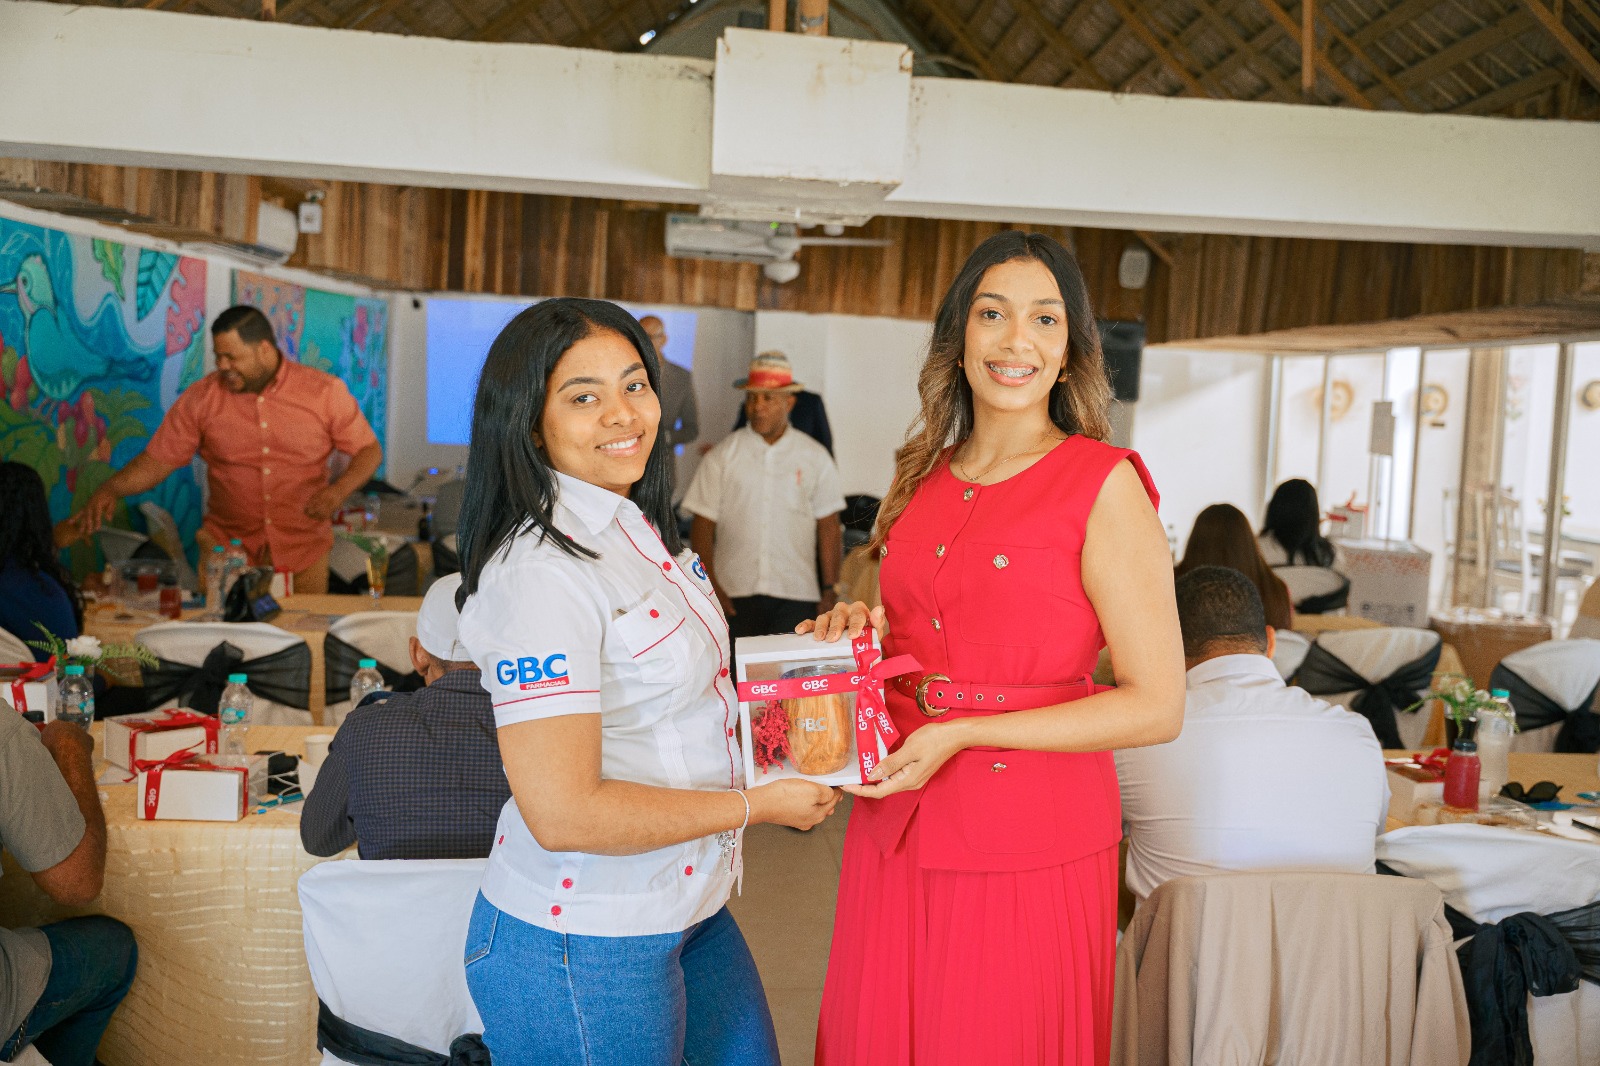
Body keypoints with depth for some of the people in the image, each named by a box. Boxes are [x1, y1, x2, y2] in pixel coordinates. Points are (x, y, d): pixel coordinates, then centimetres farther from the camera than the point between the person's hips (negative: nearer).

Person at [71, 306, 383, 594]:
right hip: (226, 545, 1)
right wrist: (110, 489, -15)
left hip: (303, 549, -1)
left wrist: (338, 490, -18)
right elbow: (156, 460, 2)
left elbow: (369, 450, -1)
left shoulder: (325, 392, -5)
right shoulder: (201, 398, -1)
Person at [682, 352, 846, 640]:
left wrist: (830, 589, 3)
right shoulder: (723, 456, 6)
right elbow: (703, 525, 3)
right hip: (734, 595, 0)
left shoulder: (814, 457, 9)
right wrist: (710, 585, -7)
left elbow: (829, 527, 9)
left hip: (796, 595, 0)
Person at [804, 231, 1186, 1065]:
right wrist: (863, 633, 0)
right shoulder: (922, 479, 8)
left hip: (1030, 846, -5)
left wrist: (962, 733, -17)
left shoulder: (1105, 484, -10)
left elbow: (1157, 706, -13)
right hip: (897, 832, 5)